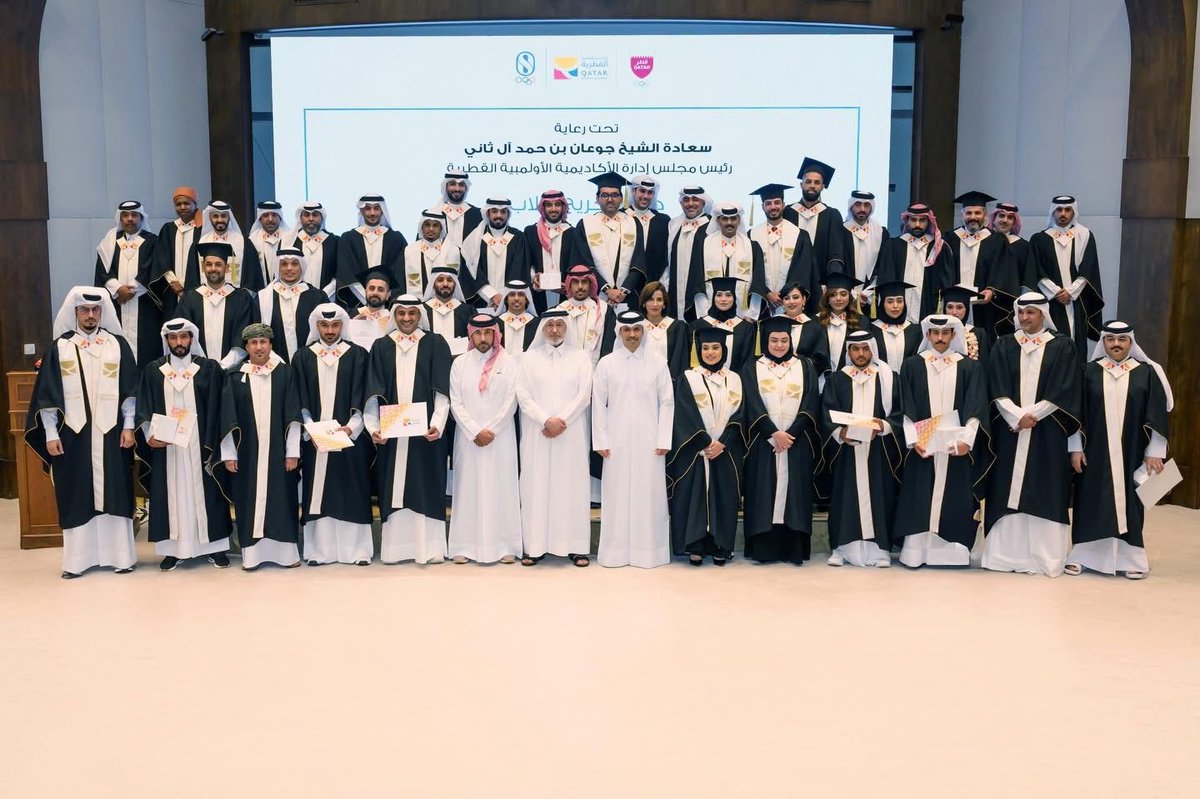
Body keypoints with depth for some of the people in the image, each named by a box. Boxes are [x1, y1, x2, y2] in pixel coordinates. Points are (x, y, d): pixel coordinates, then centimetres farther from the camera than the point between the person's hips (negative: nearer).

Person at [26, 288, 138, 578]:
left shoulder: (118, 345, 6)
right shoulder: (58, 348, 4)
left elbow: (130, 389, 4)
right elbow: (47, 394, 3)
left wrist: (128, 426, -3)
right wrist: (51, 434, -3)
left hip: (110, 433, 0)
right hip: (72, 434, 0)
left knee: (114, 493, 3)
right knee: (76, 497, 4)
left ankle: (120, 555, 10)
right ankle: (77, 559, 11)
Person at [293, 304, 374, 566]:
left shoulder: (358, 355, 5)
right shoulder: (302, 357, 9)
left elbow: (362, 398, 0)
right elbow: (300, 401, 4)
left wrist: (351, 427, -13)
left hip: (350, 435, -1)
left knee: (352, 492, 0)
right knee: (318, 492, 1)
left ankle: (356, 549, 5)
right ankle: (320, 550, 6)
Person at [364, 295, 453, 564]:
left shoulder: (435, 345, 4)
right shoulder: (381, 347, 9)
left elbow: (442, 389, -3)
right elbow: (374, 392, 4)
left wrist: (437, 424, -15)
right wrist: (373, 427, -8)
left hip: (425, 431, -2)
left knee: (426, 487, 0)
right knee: (393, 488, 4)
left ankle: (429, 547, 4)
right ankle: (395, 547, 9)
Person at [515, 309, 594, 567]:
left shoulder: (580, 357, 7)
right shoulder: (530, 358, 8)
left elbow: (584, 394, -1)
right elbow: (523, 395, 0)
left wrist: (562, 420, -11)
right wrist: (546, 420, -12)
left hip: (572, 433, 0)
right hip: (537, 433, 0)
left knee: (572, 485, -1)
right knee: (537, 485, -1)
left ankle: (576, 546, 3)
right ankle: (535, 545, 2)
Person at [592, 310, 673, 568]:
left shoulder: (657, 363, 3)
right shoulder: (606, 363, 4)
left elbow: (667, 403, 2)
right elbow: (598, 404, 4)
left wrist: (663, 440, -4)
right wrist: (601, 441, -1)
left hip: (648, 441, 0)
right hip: (617, 441, 0)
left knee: (649, 494, 2)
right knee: (617, 494, 2)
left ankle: (649, 550, 11)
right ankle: (616, 550, 11)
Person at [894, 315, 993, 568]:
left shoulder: (970, 368, 7)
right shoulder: (912, 366, 6)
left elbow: (976, 408, -1)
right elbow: (906, 409, 1)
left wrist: (966, 440, -14)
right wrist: (913, 440, -11)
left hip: (957, 446, 0)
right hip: (922, 446, 0)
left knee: (955, 499, 1)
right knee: (920, 499, -1)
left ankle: (953, 551, 6)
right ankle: (916, 550, 3)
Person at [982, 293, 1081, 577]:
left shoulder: (1062, 347, 3)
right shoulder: (1004, 346, 8)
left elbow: (1064, 391, -5)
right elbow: (996, 389, 0)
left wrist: (1031, 415, -13)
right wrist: (1017, 416, -14)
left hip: (1047, 433, -2)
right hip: (1009, 431, 2)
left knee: (1044, 493, -1)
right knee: (1008, 491, 0)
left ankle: (1044, 556, 3)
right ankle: (1007, 552, 4)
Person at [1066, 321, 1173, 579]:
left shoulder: (1147, 373, 2)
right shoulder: (1089, 372, 3)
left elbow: (1158, 414, 1)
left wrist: (1154, 452, -4)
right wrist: (1075, 448, -3)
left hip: (1132, 452, 0)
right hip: (1094, 451, 0)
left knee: (1128, 500, 5)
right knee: (1091, 500, 3)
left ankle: (1131, 556, 13)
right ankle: (1082, 553, 10)